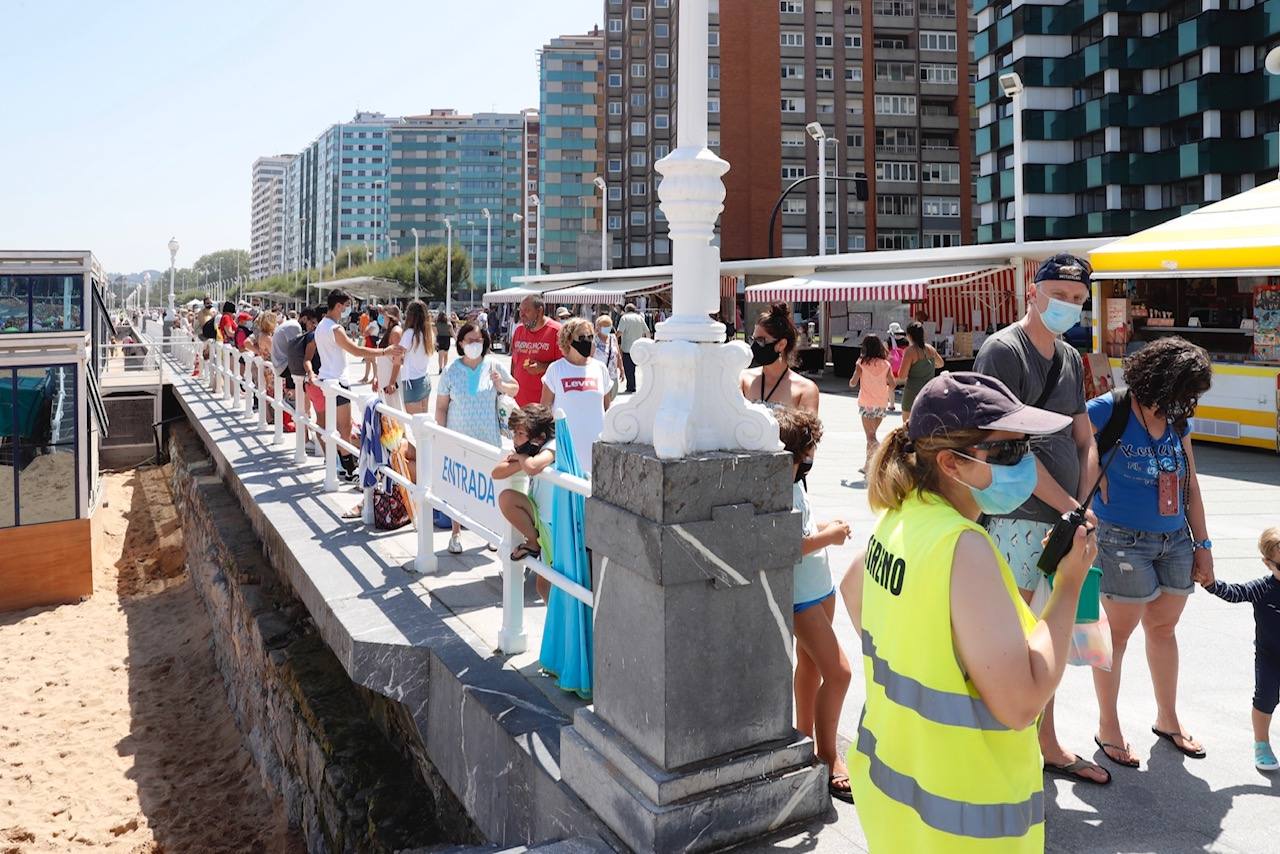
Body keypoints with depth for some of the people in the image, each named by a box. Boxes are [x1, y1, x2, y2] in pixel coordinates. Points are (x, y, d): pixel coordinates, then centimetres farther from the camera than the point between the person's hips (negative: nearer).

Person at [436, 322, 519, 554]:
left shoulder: (494, 366, 0)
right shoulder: (451, 371, -1)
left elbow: (515, 389, 12)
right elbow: (441, 408, 2)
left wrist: (501, 385, -10)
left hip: (488, 439, 0)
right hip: (458, 439, 0)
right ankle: (456, 533, 20)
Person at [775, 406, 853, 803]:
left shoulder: (793, 481, 7)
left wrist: (825, 528, 2)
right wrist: (826, 537, -21)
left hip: (820, 587, 10)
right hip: (800, 595, -9)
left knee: (810, 664, 19)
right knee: (838, 673, -8)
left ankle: (806, 737, 33)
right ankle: (828, 757, 7)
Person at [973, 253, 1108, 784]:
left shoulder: (1071, 359, 15)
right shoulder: (1004, 350, -11)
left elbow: (1085, 444, 16)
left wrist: (1081, 508, -1)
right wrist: (1070, 507, -13)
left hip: (1063, 518, 8)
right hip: (1017, 518, -8)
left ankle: (1047, 746, 33)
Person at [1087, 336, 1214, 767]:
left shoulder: (1176, 420, 7)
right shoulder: (1107, 411, -14)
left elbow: (1190, 484, 13)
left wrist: (1202, 544, 15)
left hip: (1175, 540, 6)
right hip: (1123, 541, -6)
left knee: (1163, 628, 18)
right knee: (1118, 633, 4)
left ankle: (1167, 719, 36)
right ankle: (1108, 728, 20)